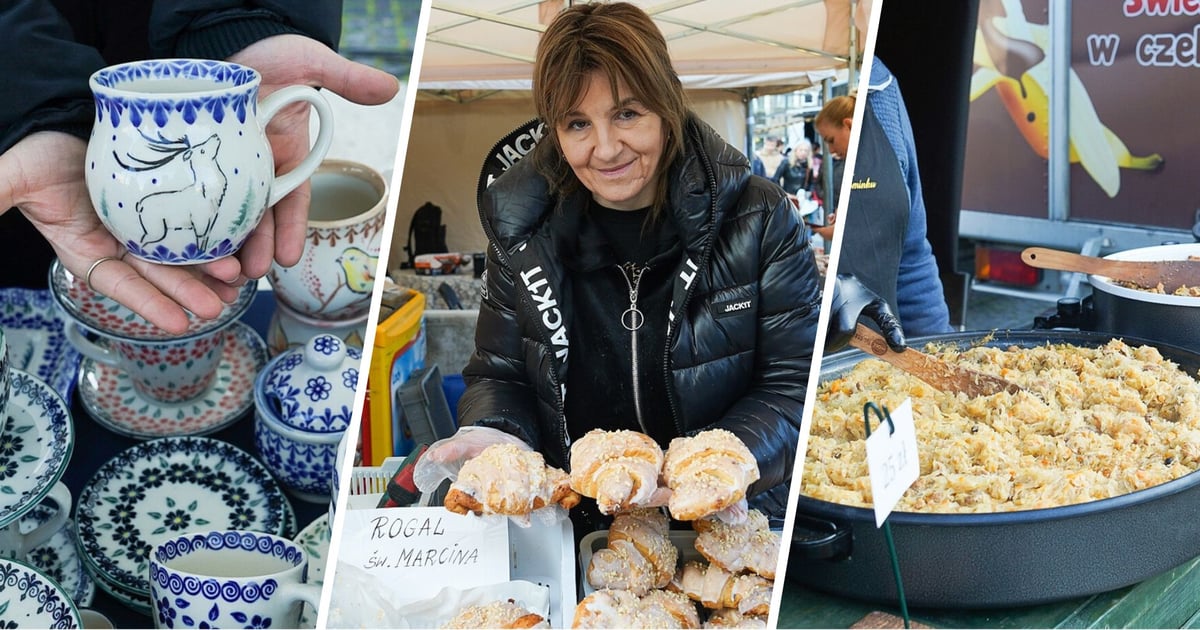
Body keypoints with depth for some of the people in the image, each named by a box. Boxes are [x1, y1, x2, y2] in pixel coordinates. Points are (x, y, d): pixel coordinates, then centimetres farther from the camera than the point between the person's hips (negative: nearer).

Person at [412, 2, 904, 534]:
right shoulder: (521, 231, 3)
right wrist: (493, 434, -13)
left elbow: (795, 384, -4)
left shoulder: (759, 220, -3)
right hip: (577, 537, 1)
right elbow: (499, 376, 10)